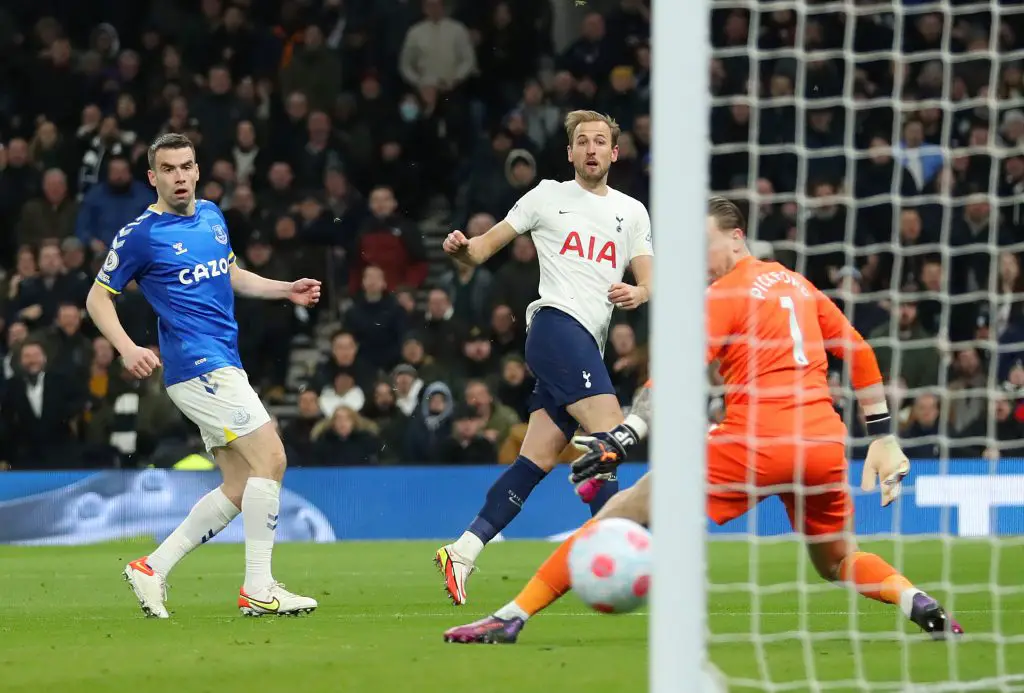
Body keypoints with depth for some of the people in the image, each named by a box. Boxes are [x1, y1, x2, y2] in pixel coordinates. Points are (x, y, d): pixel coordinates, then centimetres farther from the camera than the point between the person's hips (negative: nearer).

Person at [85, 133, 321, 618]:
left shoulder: (211, 215, 13)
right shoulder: (140, 235, -7)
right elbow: (98, 297, -1)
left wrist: (286, 290, 15)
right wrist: (128, 349, -16)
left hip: (223, 368, 8)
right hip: (199, 365, -8)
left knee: (239, 487, 7)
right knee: (270, 458, -15)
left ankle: (153, 568, 12)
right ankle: (258, 589, -13)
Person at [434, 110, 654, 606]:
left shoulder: (631, 212, 19)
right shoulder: (549, 197, 9)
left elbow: (648, 280, 12)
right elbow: (485, 247, 12)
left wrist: (638, 294, -11)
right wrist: (461, 247, -11)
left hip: (589, 343, 5)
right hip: (557, 323, -5)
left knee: (539, 459, -1)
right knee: (608, 432, -20)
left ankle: (462, 553, 2)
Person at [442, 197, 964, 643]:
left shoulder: (724, 296, -1)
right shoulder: (795, 283, 19)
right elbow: (860, 353, 22)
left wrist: (623, 437, -22)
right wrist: (881, 436, 26)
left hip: (755, 442, -6)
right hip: (826, 443, 6)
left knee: (627, 510, -3)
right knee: (838, 563, 28)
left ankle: (511, 617, -7)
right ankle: (925, 607, 0)